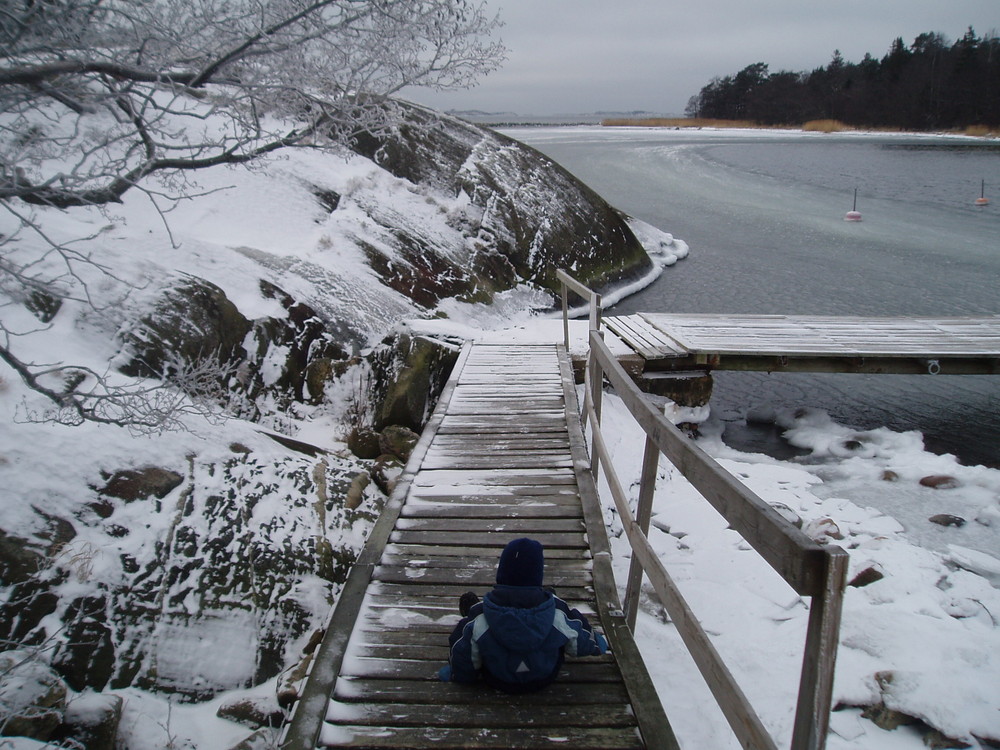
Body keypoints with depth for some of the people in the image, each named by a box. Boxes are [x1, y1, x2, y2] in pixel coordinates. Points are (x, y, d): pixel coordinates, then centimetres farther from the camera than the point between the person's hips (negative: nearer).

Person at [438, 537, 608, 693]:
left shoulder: (478, 615, -31)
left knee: (468, 600, 8)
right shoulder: (557, 609, -30)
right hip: (544, 680, 1)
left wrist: (456, 674, 8)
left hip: (497, 682, -1)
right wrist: (595, 645, 14)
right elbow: (580, 641, -11)